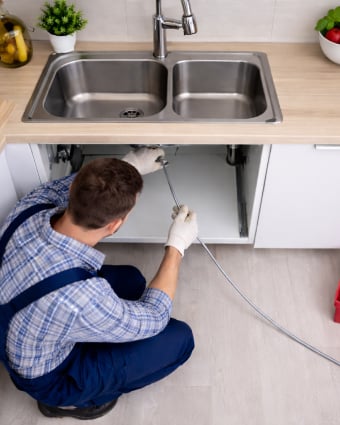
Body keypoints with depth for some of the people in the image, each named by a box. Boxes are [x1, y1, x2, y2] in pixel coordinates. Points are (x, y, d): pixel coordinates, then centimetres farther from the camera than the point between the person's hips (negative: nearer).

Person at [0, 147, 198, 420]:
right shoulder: (79, 299, -43)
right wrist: (177, 246, -15)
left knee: (131, 280, 16)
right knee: (180, 338, -3)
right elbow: (153, 320, -21)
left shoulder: (30, 208, -26)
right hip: (47, 375, -6)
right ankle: (71, 400, 11)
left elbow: (72, 187, 1)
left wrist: (129, 165, 4)